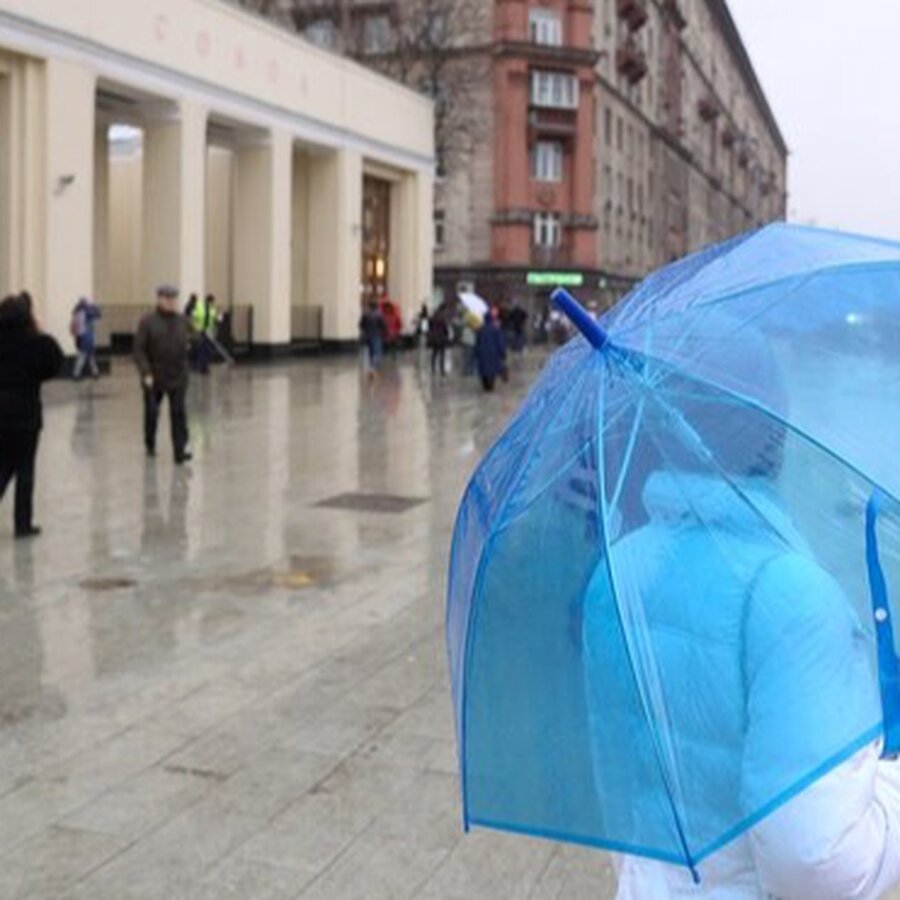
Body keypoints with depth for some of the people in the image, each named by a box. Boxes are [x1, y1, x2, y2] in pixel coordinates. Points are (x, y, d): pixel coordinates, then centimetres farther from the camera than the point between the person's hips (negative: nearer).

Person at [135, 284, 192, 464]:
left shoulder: (182, 321, 4)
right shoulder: (148, 322, -6)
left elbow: (188, 343, 15)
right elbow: (139, 350, -9)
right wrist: (146, 373, -19)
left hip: (177, 378, 2)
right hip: (154, 378, -2)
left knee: (179, 413, -5)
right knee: (152, 412, 11)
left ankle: (180, 451, -6)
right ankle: (150, 445, 33)